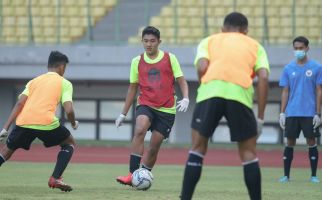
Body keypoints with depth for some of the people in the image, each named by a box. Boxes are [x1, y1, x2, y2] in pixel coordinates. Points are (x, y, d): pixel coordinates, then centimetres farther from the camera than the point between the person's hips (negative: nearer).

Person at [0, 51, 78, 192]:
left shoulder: (34, 81, 24)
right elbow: (68, 110, -1)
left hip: (23, 122, 3)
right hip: (46, 122, -3)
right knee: (69, 143, 22)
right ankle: (55, 179, 7)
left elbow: (20, 103, 10)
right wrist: (74, 124, 21)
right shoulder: (64, 83, 14)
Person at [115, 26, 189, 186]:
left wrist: (185, 98, -16)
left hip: (166, 109, 0)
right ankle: (133, 174, -30)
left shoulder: (170, 58, 1)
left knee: (154, 145, -1)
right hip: (145, 105, 0)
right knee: (139, 130, -28)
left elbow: (181, 81, 3)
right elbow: (132, 88, 14)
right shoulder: (137, 62, 6)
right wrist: (123, 114, 14)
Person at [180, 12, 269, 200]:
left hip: (210, 91, 0)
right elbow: (263, 77, 9)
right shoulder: (255, 45, 26)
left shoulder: (209, 41, 26)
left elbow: (202, 67, 4)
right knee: (248, 153, 13)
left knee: (198, 148, 12)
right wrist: (260, 117, 10)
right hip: (241, 94, 0)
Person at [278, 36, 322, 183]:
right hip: (292, 113, 2)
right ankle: (286, 175, 8)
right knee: (290, 143, 3)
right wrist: (282, 113, 2)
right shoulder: (288, 69, 7)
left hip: (310, 114, -2)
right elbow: (285, 92, 9)